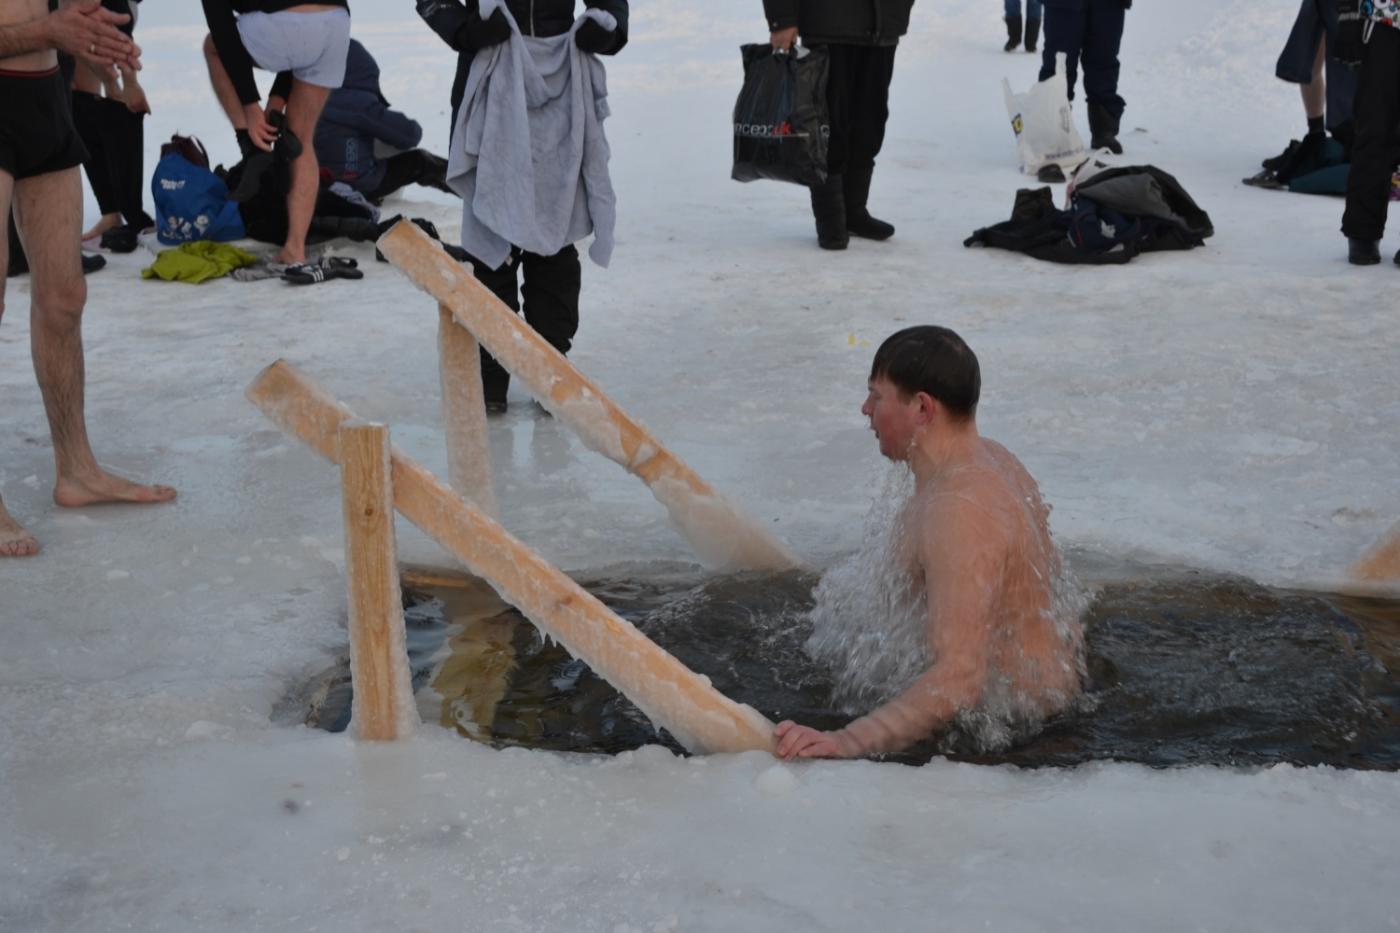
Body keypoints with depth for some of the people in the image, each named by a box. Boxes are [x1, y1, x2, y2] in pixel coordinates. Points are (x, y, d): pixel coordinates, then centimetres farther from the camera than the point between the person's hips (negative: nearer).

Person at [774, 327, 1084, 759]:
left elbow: (960, 677, -43)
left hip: (1016, 705, -11)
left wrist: (848, 742, -54)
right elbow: (1045, 566, 18)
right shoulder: (990, 456, 0)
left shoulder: (959, 514, -34)